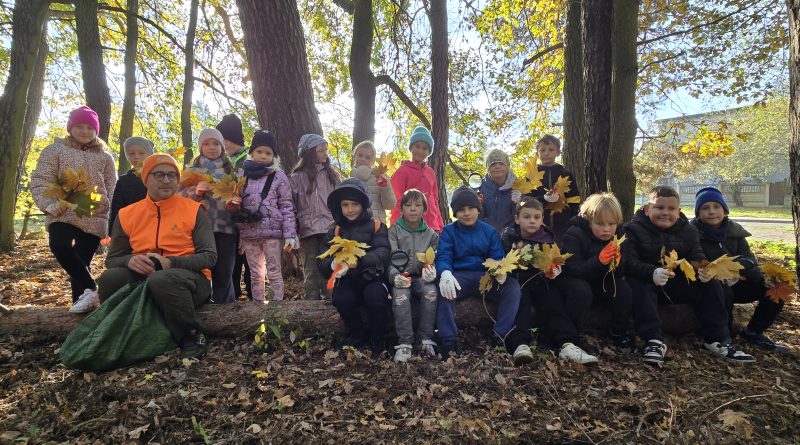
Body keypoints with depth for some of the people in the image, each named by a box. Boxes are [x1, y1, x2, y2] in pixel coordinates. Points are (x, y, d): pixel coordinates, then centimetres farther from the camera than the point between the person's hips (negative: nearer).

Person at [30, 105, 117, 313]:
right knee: (60, 247, -26)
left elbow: (112, 188, 13)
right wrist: (51, 206, -12)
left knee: (82, 260, 1)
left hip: (94, 217, 1)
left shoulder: (104, 156, 13)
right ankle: (90, 288, -15)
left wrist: (112, 215, 3)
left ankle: (80, 298, 14)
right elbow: (40, 180, 2)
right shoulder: (55, 150, 7)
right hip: (63, 214, -1)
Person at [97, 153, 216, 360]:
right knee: (109, 278, -25)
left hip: (189, 279, -3)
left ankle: (193, 337, -16)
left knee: (161, 280, -37)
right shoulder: (127, 214, 9)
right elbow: (112, 260, 11)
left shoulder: (193, 210, -2)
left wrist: (170, 263, -22)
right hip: (141, 278, 4)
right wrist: (130, 260, -14)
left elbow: (209, 256, -7)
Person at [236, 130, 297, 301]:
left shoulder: (279, 176, -1)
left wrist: (290, 234, -10)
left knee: (274, 273, 3)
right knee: (255, 275, 12)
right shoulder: (242, 175, 8)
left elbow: (287, 207, -3)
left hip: (272, 231, -3)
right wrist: (236, 235, 9)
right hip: (248, 233, 4)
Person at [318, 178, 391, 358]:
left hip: (372, 278, -2)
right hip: (347, 281, 2)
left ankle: (378, 340, -4)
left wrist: (358, 260, -34)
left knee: (375, 295, -32)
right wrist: (333, 264, -26)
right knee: (341, 298, -29)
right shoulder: (335, 231, 8)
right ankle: (357, 335, 2)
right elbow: (323, 262, -1)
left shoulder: (376, 226, 0)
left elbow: (382, 254, -16)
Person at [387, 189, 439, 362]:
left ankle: (426, 339, -19)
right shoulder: (394, 231, 3)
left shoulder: (431, 235, 10)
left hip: (421, 278, 2)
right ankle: (404, 342, -26)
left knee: (431, 290, -31)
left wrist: (432, 271, -22)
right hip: (400, 279, -1)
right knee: (400, 293, -34)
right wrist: (395, 276, -29)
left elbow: (434, 260, 4)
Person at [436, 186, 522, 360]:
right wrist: (445, 273, -32)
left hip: (485, 277, 2)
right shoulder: (448, 231, 8)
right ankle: (448, 341, -34)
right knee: (445, 288, -36)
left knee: (512, 285, -25)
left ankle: (499, 336, -22)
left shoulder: (490, 231, 15)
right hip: (459, 277, -2)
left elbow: (498, 257, 5)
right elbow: (443, 256, -6)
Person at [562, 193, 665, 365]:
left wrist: (618, 263, -30)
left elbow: (622, 273, -5)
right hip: (580, 281, -4)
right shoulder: (574, 235, -19)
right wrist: (599, 261, -42)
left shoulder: (619, 235, -4)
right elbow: (572, 270, -27)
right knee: (580, 289, -36)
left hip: (606, 285, 5)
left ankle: (620, 331, -1)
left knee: (624, 288, -23)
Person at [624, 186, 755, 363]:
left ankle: (717, 340, -1)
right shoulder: (634, 229, -9)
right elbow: (628, 262, -20)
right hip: (647, 281, -5)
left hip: (678, 282, 5)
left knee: (712, 285, -9)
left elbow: (697, 257, 2)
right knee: (639, 287, -36)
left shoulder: (688, 230, 9)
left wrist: (704, 270, -25)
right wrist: (652, 273, -40)